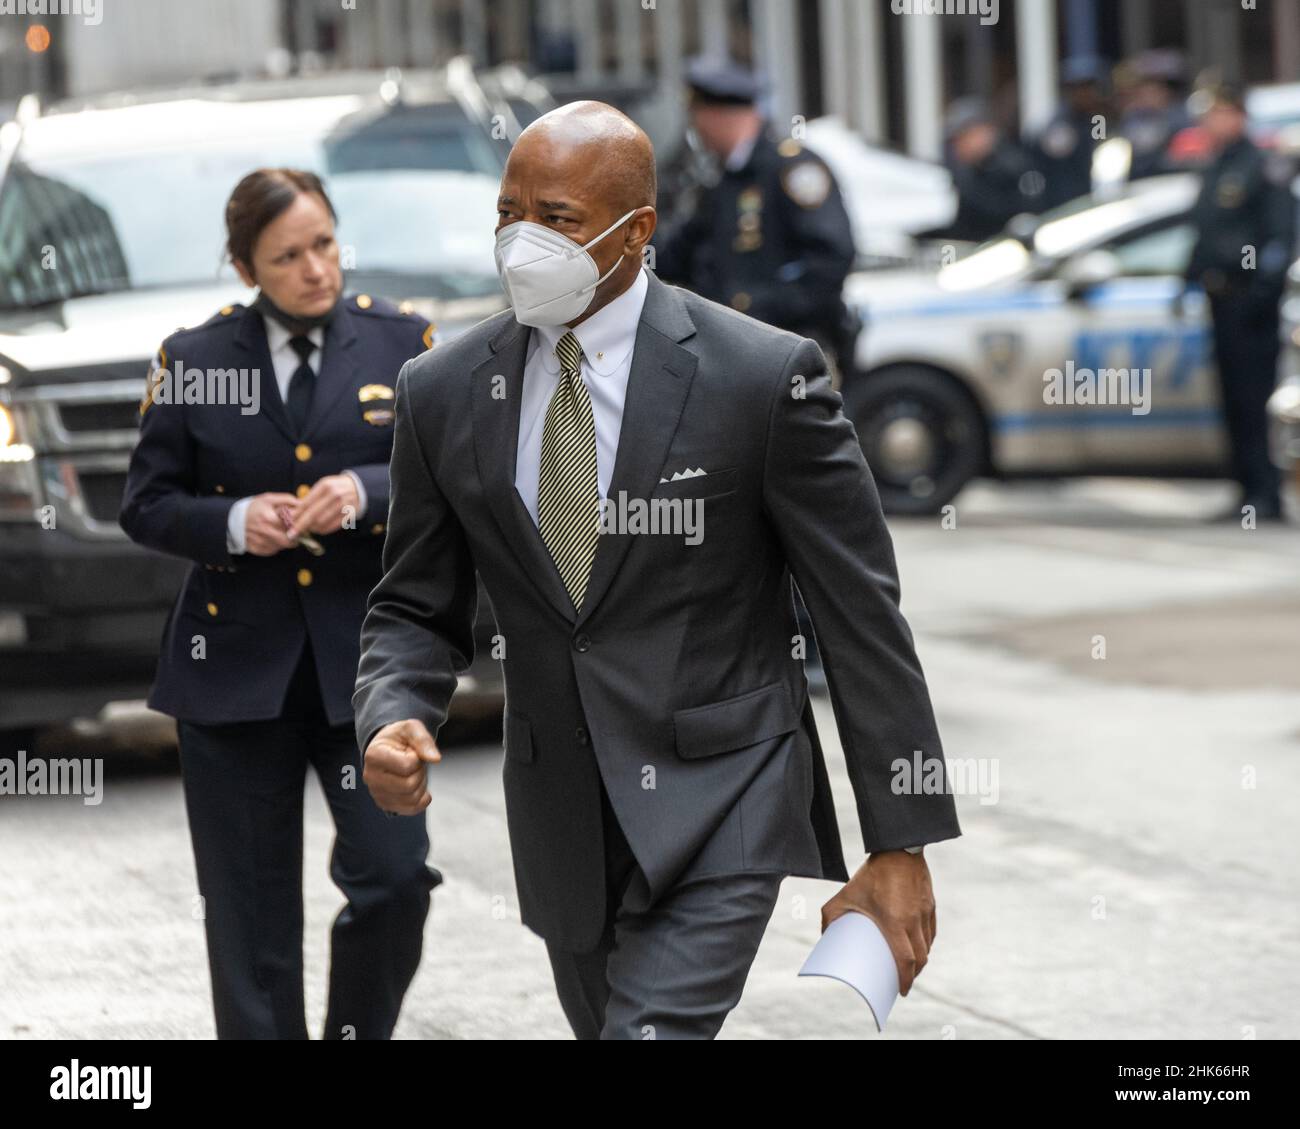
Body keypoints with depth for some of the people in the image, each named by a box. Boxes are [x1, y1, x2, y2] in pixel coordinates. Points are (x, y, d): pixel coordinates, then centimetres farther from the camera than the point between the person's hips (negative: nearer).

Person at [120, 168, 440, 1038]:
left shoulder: (403, 345, 4)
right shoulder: (194, 360, 3)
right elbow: (146, 507, 5)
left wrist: (367, 492, -19)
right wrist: (232, 521, -14)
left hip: (366, 656, 0)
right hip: (236, 664, 0)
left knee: (395, 877, -12)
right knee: (251, 920, 4)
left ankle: (360, 1033, 11)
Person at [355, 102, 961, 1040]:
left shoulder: (764, 377, -12)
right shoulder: (443, 392, 1)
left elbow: (863, 614, -8)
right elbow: (417, 609, 9)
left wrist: (901, 845, -9)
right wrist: (391, 723, -15)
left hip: (718, 802, -5)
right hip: (561, 818, 5)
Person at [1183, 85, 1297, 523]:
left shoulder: (1264, 167, -6)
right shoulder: (1214, 172, 19)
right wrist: (1191, 279, 21)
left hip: (1248, 295, -9)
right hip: (1222, 298, 9)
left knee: (1254, 399, -11)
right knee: (1234, 399, 8)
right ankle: (1250, 490, 12)